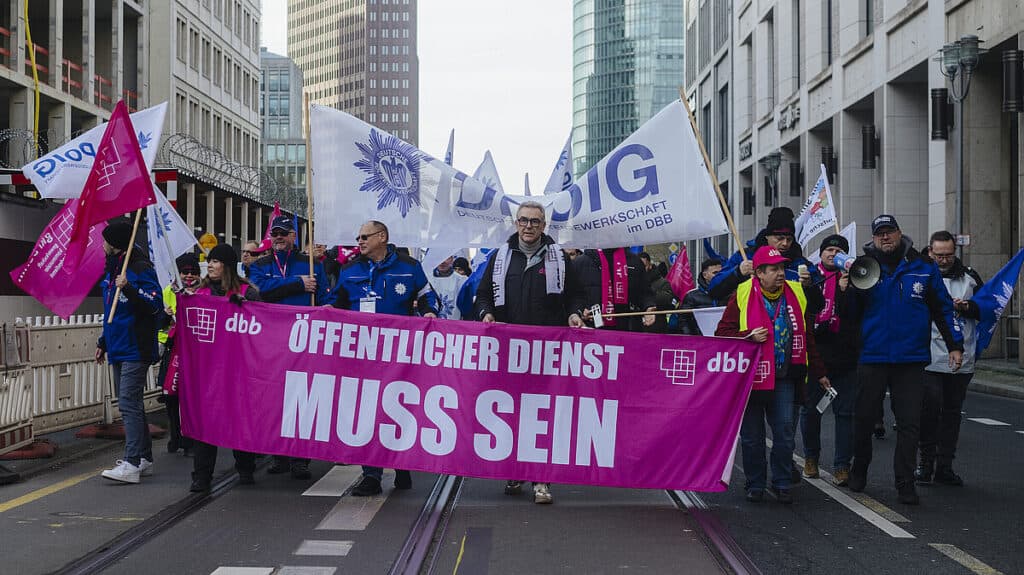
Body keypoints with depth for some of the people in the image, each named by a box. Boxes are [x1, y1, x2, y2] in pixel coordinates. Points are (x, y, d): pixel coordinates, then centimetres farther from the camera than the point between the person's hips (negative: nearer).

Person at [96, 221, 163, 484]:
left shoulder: (140, 270, -13)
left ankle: (132, 464, -15)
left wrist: (129, 288, -31)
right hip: (119, 350, 10)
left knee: (129, 404, -14)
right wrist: (103, 343, 26)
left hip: (135, 351, -10)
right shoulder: (113, 270, 16)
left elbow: (155, 306, -21)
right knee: (129, 405, 13)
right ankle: (144, 457, 20)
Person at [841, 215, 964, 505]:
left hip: (911, 360, 0)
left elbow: (942, 309, 10)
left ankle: (905, 483, 7)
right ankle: (859, 471, 29)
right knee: (864, 419, 9)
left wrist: (955, 345, 6)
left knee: (909, 423, 0)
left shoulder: (924, 269, 5)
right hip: (872, 358, 0)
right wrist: (848, 290, -16)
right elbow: (850, 316, 2)